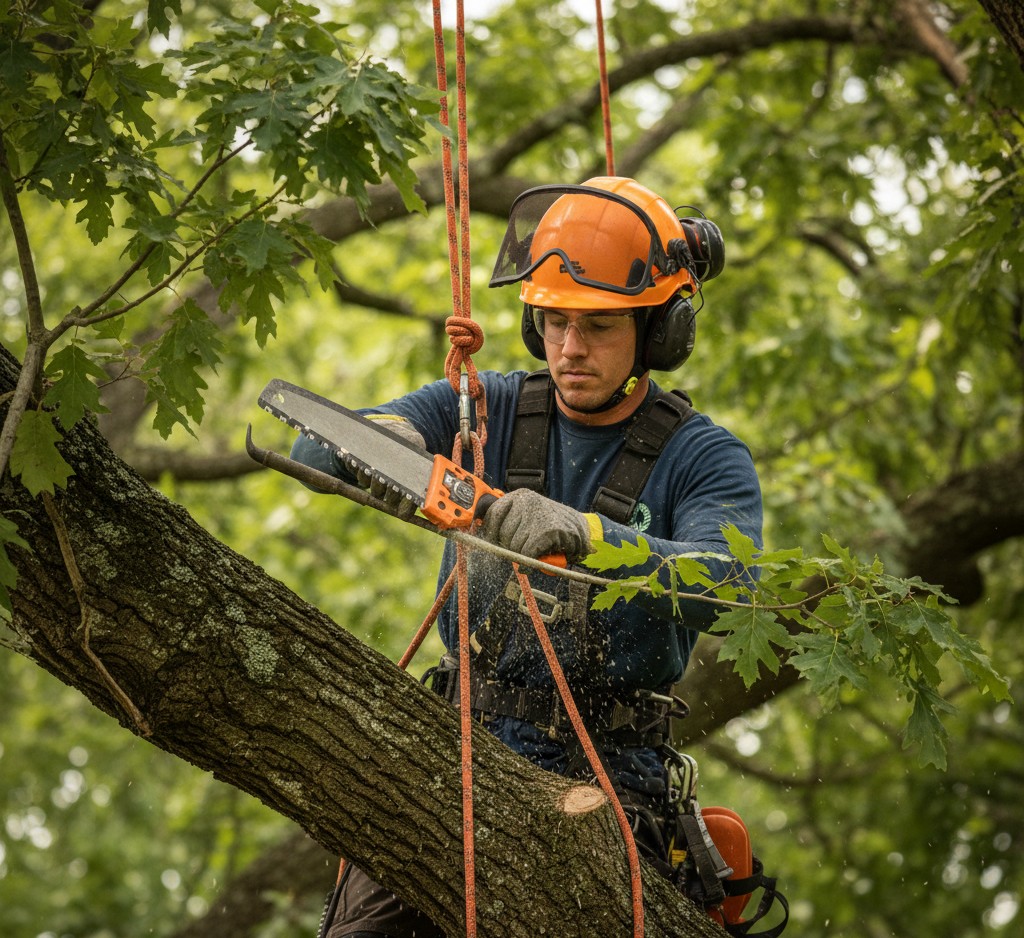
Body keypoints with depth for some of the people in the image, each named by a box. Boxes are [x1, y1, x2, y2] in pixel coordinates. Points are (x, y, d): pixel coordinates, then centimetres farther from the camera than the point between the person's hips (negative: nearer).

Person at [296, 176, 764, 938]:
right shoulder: (487, 409, 7)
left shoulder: (705, 459, -1)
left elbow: (722, 583, -22)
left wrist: (577, 530, -37)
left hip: (604, 780, -3)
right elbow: (318, 446, -2)